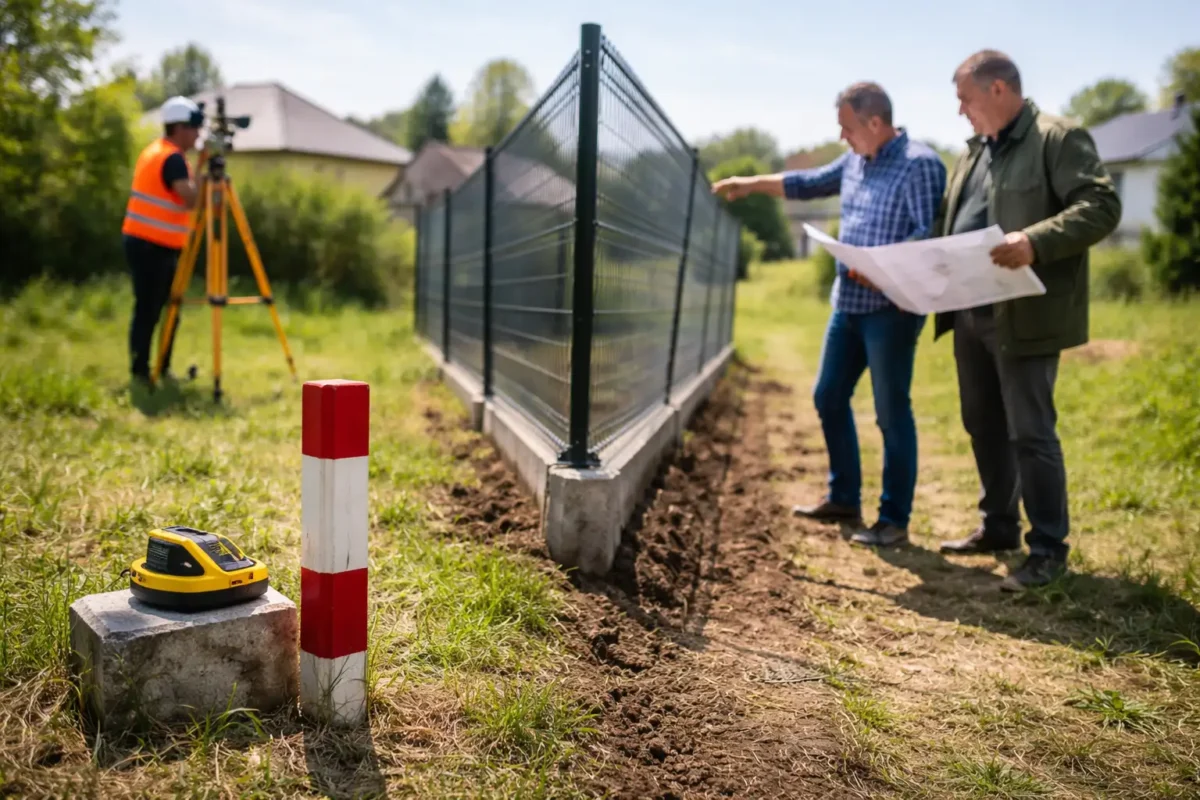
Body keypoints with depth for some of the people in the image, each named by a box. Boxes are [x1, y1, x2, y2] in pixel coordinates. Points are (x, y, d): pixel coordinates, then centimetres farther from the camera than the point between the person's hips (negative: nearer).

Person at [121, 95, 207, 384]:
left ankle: (163, 369, 18)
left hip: (151, 244, 10)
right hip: (153, 246, -10)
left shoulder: (156, 151, 16)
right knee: (149, 309, -4)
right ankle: (140, 372, 2)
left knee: (166, 308, 12)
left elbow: (182, 196, 17)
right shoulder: (172, 158, -15)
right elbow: (191, 199, -26)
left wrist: (200, 167, 8)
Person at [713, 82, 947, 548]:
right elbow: (809, 183, 27)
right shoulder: (855, 161, 13)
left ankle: (894, 520, 8)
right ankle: (844, 499, 27)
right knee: (829, 397, 13)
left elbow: (930, 235, -19)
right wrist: (751, 184, 25)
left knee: (892, 412, -3)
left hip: (892, 308, -9)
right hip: (847, 302, 9)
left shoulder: (919, 164, -12)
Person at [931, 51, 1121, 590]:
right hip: (970, 314, 8)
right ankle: (998, 527, 30)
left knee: (1029, 433, -4)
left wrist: (1035, 242, -31)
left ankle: (1048, 549, 9)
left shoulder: (1059, 138, -7)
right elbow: (948, 220, 23)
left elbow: (1102, 207, -16)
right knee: (983, 425, 15)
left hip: (1024, 316, -8)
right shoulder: (976, 149, 18)